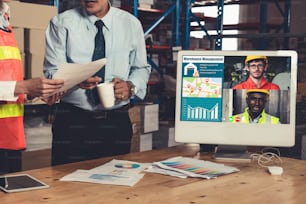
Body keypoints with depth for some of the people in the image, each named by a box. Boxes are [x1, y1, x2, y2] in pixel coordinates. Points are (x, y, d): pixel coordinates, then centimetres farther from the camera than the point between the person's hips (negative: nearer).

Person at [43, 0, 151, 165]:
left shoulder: (132, 24, 6)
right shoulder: (61, 23, -1)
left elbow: (141, 69, 12)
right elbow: (52, 73, -6)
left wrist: (131, 86, -10)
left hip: (118, 121, 2)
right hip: (72, 122, -1)